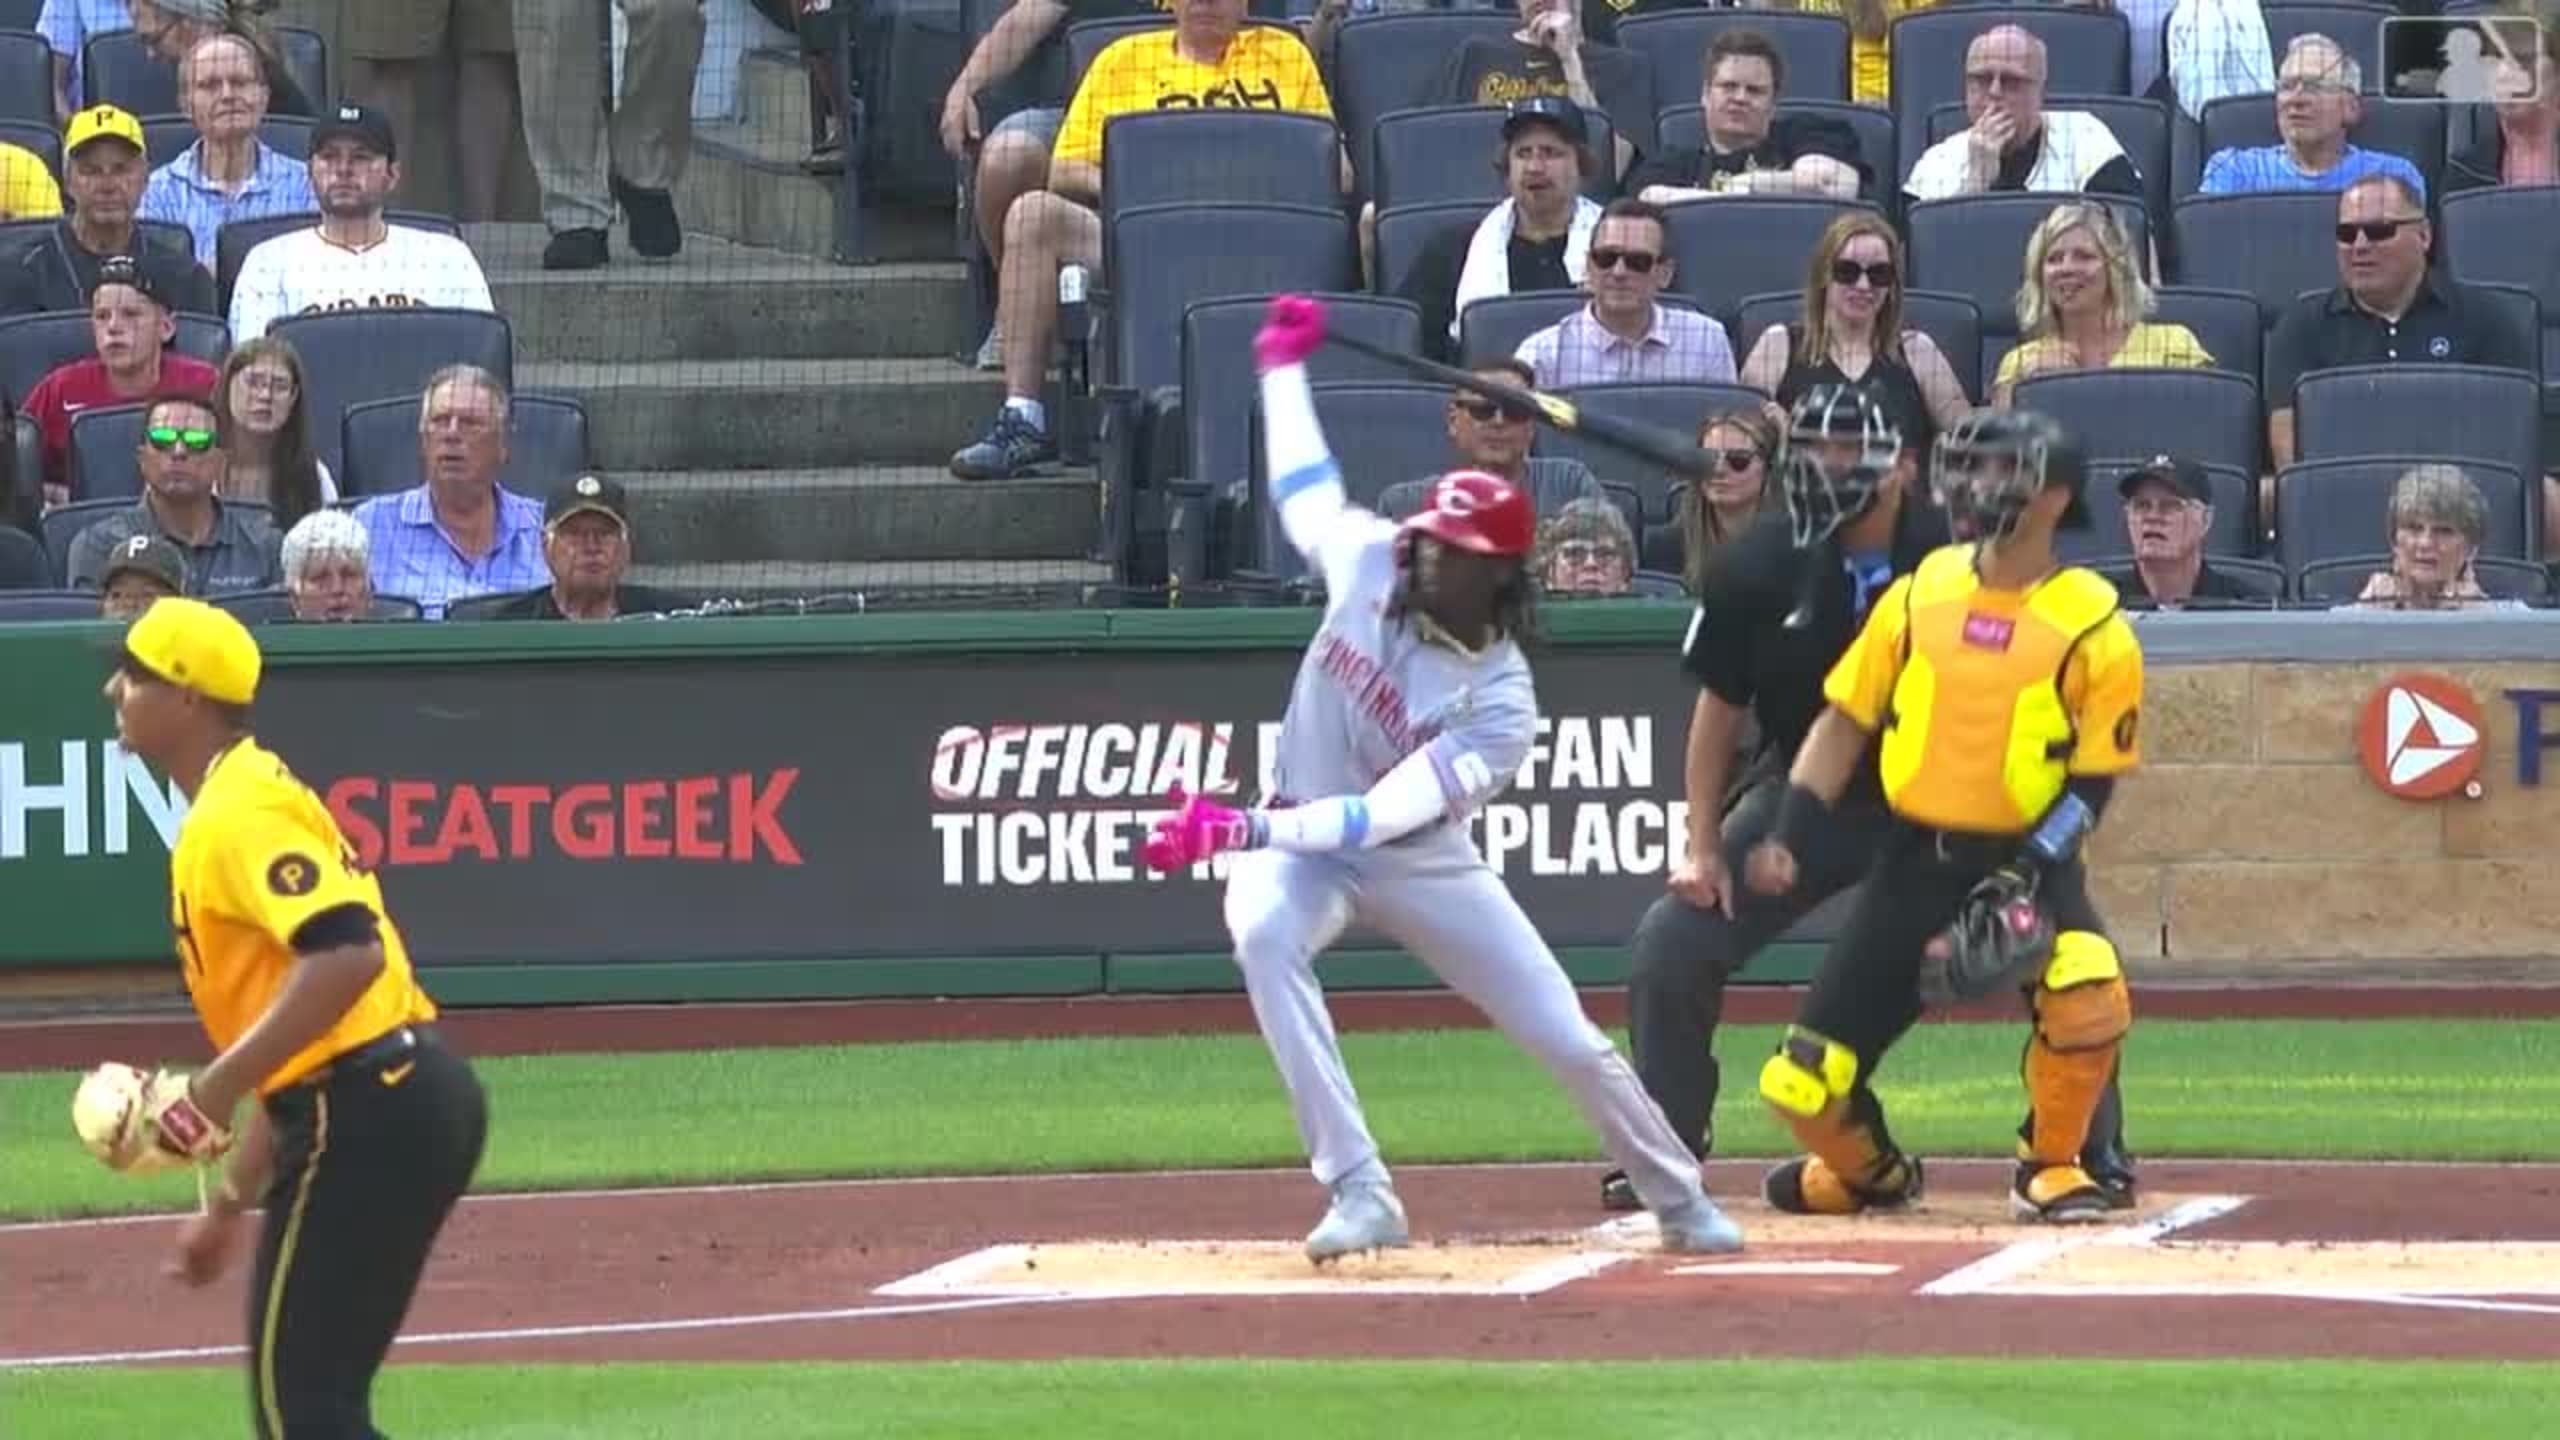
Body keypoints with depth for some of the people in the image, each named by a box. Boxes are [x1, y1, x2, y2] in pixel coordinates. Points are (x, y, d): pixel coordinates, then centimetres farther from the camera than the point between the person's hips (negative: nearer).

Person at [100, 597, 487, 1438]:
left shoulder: (237, 814, -12)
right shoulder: (244, 801, 21)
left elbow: (347, 954, -28)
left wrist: (214, 1091, -25)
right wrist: (231, 1202, 25)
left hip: (367, 1116, -10)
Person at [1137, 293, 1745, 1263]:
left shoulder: (1502, 705, -24)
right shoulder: (1371, 562, -13)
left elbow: (1382, 817, -32)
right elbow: (1304, 492, 12)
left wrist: (1243, 829, -42)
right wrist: (1284, 363, 19)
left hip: (1422, 863, -2)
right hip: (1303, 842, 2)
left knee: (1569, 1042, -2)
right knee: (1263, 933, -35)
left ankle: (1682, 1207, 27)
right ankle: (1363, 1197, -36)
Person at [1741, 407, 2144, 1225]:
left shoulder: (2093, 629, -8)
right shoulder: (1920, 594, 3)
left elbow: (2093, 782, -5)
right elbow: (1845, 722, 9)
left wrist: (2029, 880, -19)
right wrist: (1789, 840, -2)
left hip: (2026, 860, -3)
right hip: (1913, 859, 3)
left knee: (2088, 995, -33)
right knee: (1801, 1086, -3)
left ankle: (2049, 1168, -5)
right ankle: (1871, 1172, 33)